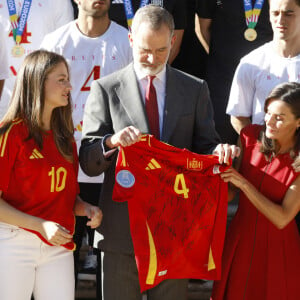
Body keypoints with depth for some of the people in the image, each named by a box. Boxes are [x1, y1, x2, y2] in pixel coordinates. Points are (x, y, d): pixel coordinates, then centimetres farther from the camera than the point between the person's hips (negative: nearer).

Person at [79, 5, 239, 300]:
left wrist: (220, 152, -15)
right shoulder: (105, 89, 2)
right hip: (122, 228, -1)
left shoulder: (195, 89, 8)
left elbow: (205, 147, 9)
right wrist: (111, 142, -23)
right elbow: (88, 162, -1)